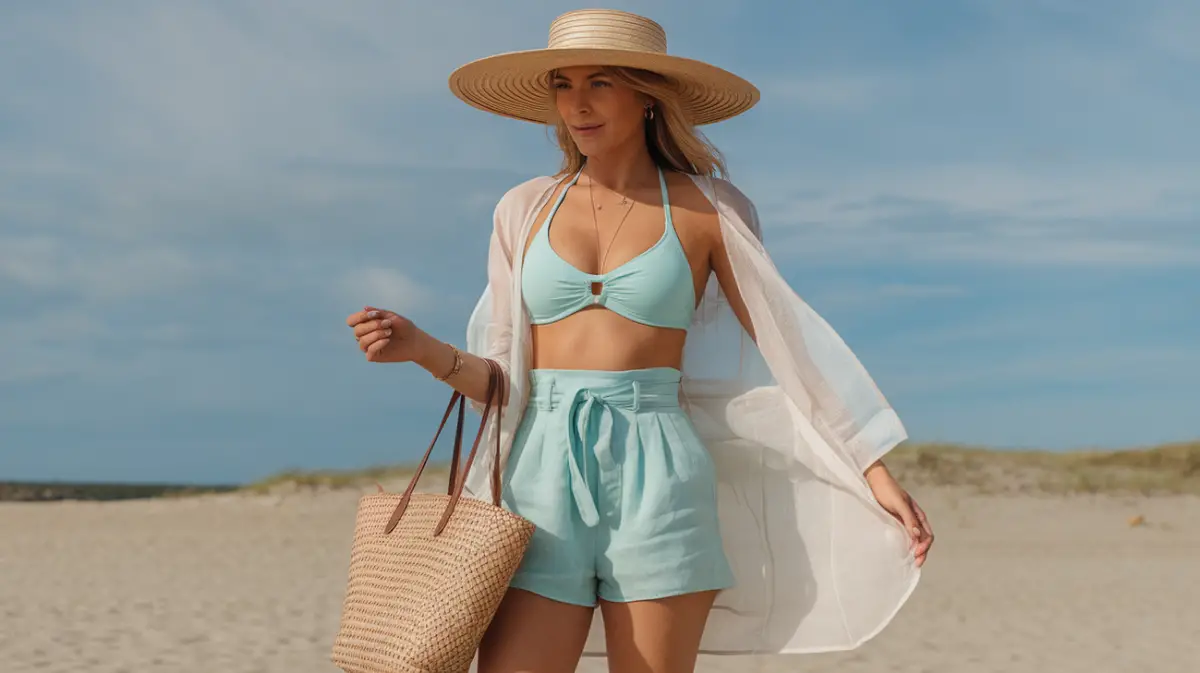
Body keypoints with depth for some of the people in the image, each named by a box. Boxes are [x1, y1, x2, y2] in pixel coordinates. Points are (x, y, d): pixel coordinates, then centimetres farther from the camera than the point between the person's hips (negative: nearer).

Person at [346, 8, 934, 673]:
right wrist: (423, 350, -9)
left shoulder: (707, 210, 4)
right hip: (545, 475, 2)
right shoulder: (524, 210, 10)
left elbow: (789, 345, 6)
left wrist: (878, 476, 3)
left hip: (657, 479, -2)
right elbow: (503, 378, 11)